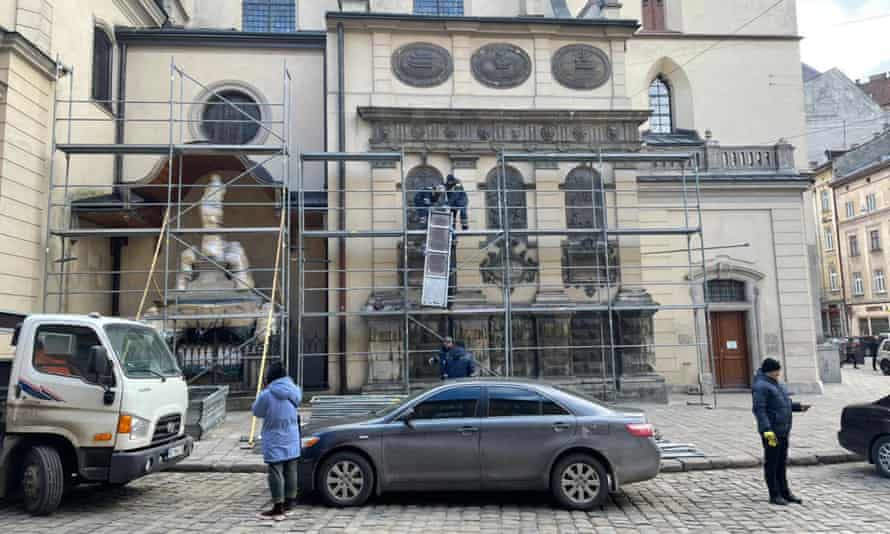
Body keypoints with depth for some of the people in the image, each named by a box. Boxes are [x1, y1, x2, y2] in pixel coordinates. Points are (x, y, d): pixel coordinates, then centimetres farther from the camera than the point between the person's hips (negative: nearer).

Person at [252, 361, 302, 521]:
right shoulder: (293, 391, -1)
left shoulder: (267, 395, -17)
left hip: (275, 442, -6)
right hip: (291, 440, 6)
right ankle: (289, 504, 22)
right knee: (290, 471, 12)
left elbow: (256, 411, -2)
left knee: (276, 473, 0)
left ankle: (278, 508, 2)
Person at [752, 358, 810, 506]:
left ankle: (785, 492, 23)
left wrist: (799, 407, 11)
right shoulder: (761, 386, -14)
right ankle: (774, 495, 7)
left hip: (783, 431, 9)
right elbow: (759, 409, -21)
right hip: (771, 431, -9)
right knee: (772, 463, 0)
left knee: (782, 463, 15)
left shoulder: (777, 384, 16)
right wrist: (767, 430, -27)